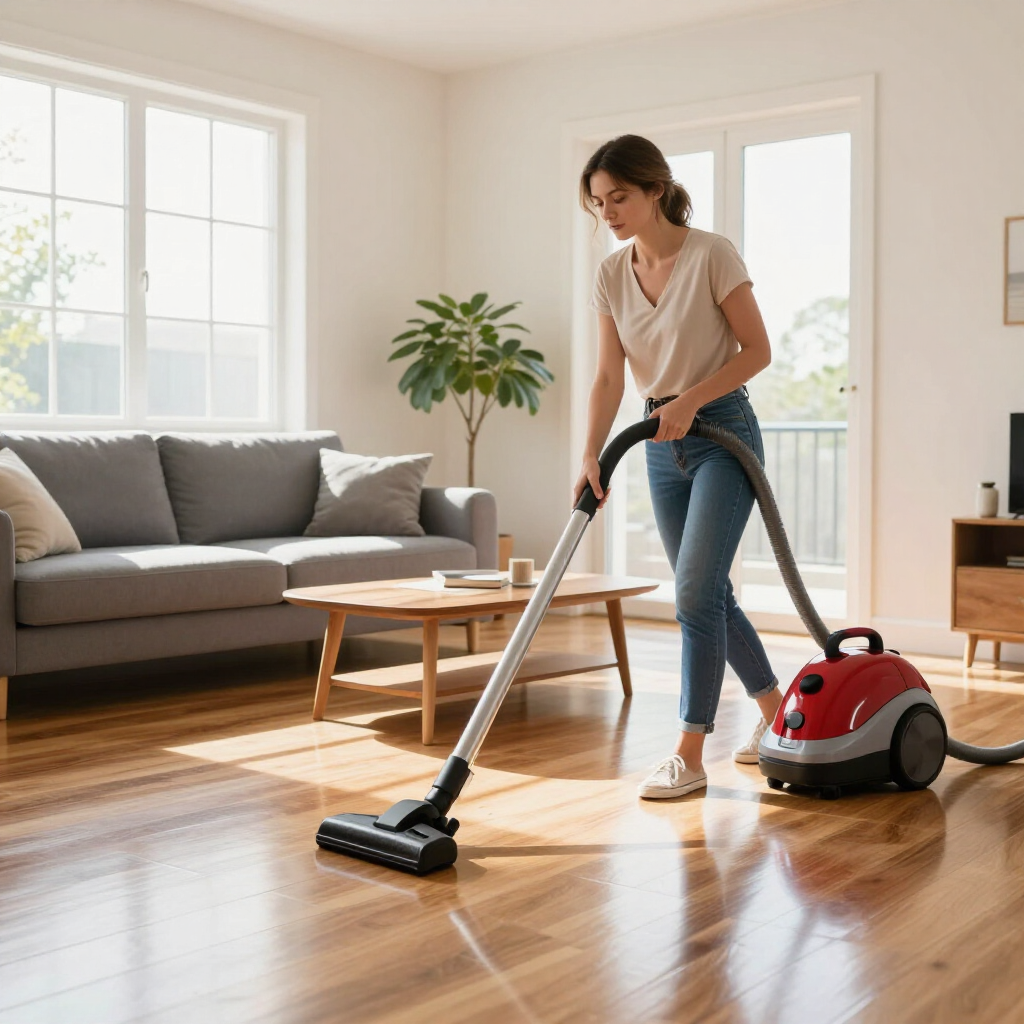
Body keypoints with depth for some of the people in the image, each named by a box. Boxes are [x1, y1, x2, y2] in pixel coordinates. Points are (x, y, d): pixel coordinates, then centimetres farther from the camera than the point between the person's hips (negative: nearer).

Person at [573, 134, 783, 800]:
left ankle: (689, 757, -6)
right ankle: (775, 709, 31)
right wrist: (592, 457, -11)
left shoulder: (711, 255, -13)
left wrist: (690, 400, -21)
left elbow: (757, 350, -11)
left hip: (723, 433, -7)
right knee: (709, 593, 12)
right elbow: (610, 377, 0)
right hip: (663, 444, 7)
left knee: (695, 589, -13)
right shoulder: (612, 275, 4)